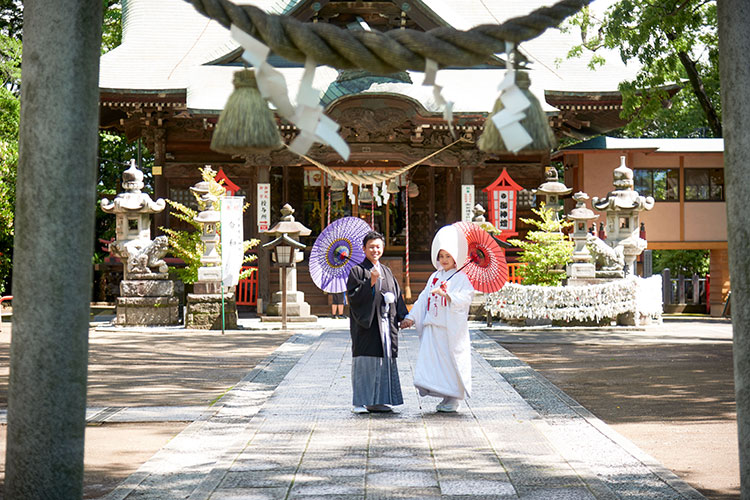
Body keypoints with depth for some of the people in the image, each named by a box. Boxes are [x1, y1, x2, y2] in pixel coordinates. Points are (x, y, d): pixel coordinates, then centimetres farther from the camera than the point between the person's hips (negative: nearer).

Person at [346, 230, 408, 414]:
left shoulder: (386, 271, 17)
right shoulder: (357, 271, -2)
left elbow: (397, 294, 17)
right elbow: (353, 297, -12)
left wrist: (403, 316, 5)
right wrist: (371, 282, -20)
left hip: (386, 322, 6)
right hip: (366, 323, -6)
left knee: (385, 361, 6)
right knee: (365, 363, -7)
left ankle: (378, 400, 13)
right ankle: (361, 402, -2)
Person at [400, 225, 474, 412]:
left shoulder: (461, 278, -2)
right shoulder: (435, 277, 17)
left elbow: (465, 298, -16)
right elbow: (423, 298, 17)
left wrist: (446, 295, -28)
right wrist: (411, 317, 10)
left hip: (452, 328, -6)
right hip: (433, 326, 6)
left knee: (452, 361, -2)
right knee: (431, 360, -2)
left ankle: (454, 399, 8)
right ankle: (444, 395, 5)